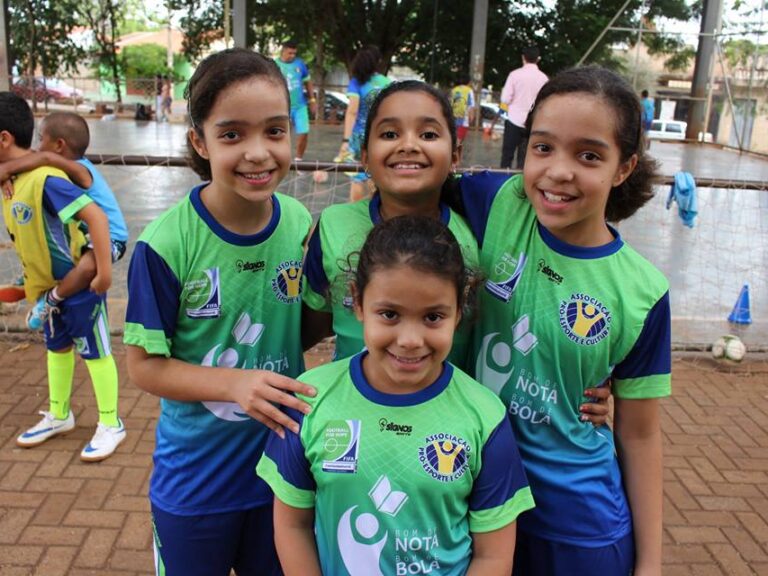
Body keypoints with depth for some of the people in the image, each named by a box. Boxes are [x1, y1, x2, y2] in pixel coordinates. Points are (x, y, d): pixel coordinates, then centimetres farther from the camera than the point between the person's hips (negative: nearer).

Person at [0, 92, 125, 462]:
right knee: (57, 348, 22)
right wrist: (30, 279, 16)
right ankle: (59, 416, 39)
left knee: (94, 352, 3)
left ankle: (111, 425, 17)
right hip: (48, 286, 9)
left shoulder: (45, 179, -27)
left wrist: (104, 272, -31)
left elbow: (95, 215, -32)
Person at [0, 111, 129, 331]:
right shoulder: (71, 167, 2)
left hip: (110, 237, -10)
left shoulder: (79, 170, -25)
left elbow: (45, 158, -43)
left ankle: (50, 300, -16)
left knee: (87, 266, -37)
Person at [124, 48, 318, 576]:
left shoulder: (301, 225, -9)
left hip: (282, 466, 3)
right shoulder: (166, 245, -22)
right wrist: (235, 383, -28)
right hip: (195, 484, -3)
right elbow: (145, 364, -15)